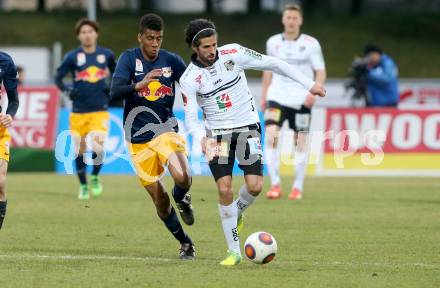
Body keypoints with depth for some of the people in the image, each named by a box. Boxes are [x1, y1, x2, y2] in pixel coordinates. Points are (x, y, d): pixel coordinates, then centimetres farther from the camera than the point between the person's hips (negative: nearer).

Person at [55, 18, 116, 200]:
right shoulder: (72, 57, -3)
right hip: (79, 112, 0)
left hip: (100, 111, 0)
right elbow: (58, 78, 2)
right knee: (80, 151, 7)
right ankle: (83, 186, 27)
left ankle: (95, 177, 11)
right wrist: (67, 91, -14)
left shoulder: (106, 54, 3)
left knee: (97, 147, -17)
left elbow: (115, 72, 20)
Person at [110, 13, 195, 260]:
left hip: (166, 130, 0)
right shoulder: (129, 59, -7)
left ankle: (182, 198, 10)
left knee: (183, 178, -27)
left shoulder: (172, 60, -3)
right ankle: (185, 243, 24)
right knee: (159, 198, 3)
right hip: (139, 138, 0)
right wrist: (138, 85, -37)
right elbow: (115, 92, -21)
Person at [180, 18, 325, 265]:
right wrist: (201, 139, -35)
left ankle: (237, 212, 22)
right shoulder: (189, 79, -11)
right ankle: (234, 252, 0)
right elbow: (191, 118, -12)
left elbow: (272, 64, -4)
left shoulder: (233, 53, -10)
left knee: (254, 186, -15)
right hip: (218, 134, -1)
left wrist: (309, 84, -5)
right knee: (224, 189, -12)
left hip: (248, 128, 1)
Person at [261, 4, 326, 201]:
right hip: (277, 97, 1)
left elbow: (320, 72, 0)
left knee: (300, 142, 2)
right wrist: (264, 96, 17)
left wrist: (314, 92, -16)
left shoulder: (311, 44, -2)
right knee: (270, 136, -16)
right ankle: (275, 184, -10)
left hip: (301, 101, -1)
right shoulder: (273, 42, 5)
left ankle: (298, 187, 15)